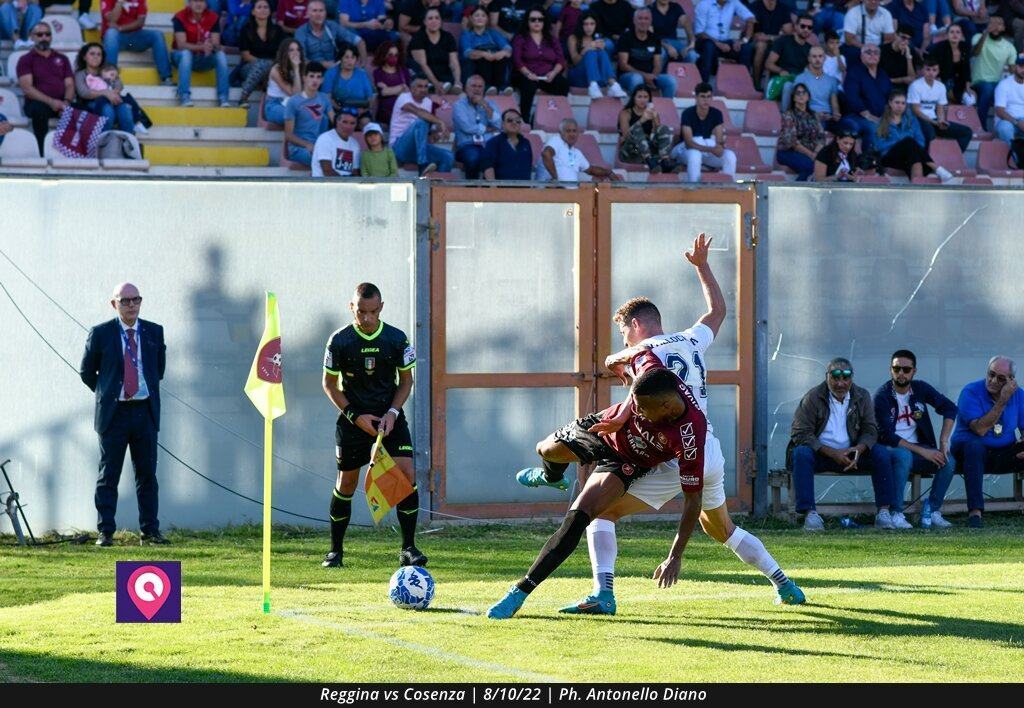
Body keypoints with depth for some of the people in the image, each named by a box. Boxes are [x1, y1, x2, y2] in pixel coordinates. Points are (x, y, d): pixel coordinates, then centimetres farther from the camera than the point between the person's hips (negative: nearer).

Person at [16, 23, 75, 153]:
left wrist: (66, 102, -11)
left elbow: (70, 85, 13)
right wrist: (51, 102, -19)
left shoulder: (62, 59, 22)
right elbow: (27, 88, -4)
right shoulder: (26, 60, 10)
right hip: (38, 102, -3)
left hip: (61, 103, 3)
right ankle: (43, 153, -38)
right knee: (39, 110, -40)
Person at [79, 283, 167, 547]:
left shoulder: (154, 332, 7)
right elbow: (86, 371, 8)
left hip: (145, 412, 2)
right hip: (113, 413, -2)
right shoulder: (100, 334, -1)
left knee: (147, 474, 5)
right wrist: (106, 394, 9)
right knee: (108, 475, 0)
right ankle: (105, 532, 2)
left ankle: (150, 530, 9)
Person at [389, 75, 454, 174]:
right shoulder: (404, 98, -9)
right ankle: (423, 167, -49)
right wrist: (440, 122, -38)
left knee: (448, 157, -16)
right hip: (399, 147, -7)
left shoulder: (428, 102, 15)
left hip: (418, 148, 7)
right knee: (420, 123, -35)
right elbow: (418, 112, -29)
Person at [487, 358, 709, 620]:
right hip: (604, 426, 5)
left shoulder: (689, 438, -42)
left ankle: (521, 591, -15)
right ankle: (551, 477, 71)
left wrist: (675, 557, -34)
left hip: (627, 461, -5)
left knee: (577, 519, -23)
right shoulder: (652, 371, -34)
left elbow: (693, 500, -33)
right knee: (547, 450, 30)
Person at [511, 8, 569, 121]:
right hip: (527, 76, -3)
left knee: (563, 84, -30)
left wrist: (553, 73, -11)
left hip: (548, 77, 3)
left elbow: (561, 60, 11)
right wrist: (528, 74, -19)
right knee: (529, 84, -39)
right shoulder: (520, 39, 15)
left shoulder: (552, 39, 23)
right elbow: (517, 60, 0)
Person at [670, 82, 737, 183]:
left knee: (730, 156, -23)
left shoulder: (716, 114, -4)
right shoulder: (688, 114, -17)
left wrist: (719, 147, -34)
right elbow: (689, 142, -24)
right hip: (687, 150, -4)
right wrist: (710, 149, -37)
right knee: (694, 154, -40)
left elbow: (719, 140, -8)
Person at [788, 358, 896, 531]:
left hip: (849, 455, 3)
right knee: (801, 453, -35)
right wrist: (832, 453, -24)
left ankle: (883, 512, -19)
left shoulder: (861, 397, 4)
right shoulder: (812, 398, -8)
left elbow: (870, 430, 3)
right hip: (819, 454, -3)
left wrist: (859, 449, -22)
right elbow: (801, 434, -14)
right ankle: (809, 514, -40)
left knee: (880, 453, -19)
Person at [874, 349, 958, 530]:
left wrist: (943, 441, -11)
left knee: (948, 461, -23)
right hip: (890, 448, -5)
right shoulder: (882, 396, -11)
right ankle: (896, 513, -32)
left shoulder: (920, 389, 4)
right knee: (903, 456, -39)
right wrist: (922, 451, -23)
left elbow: (950, 408, 4)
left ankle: (933, 509, -7)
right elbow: (886, 435, -17)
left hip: (919, 448, 5)